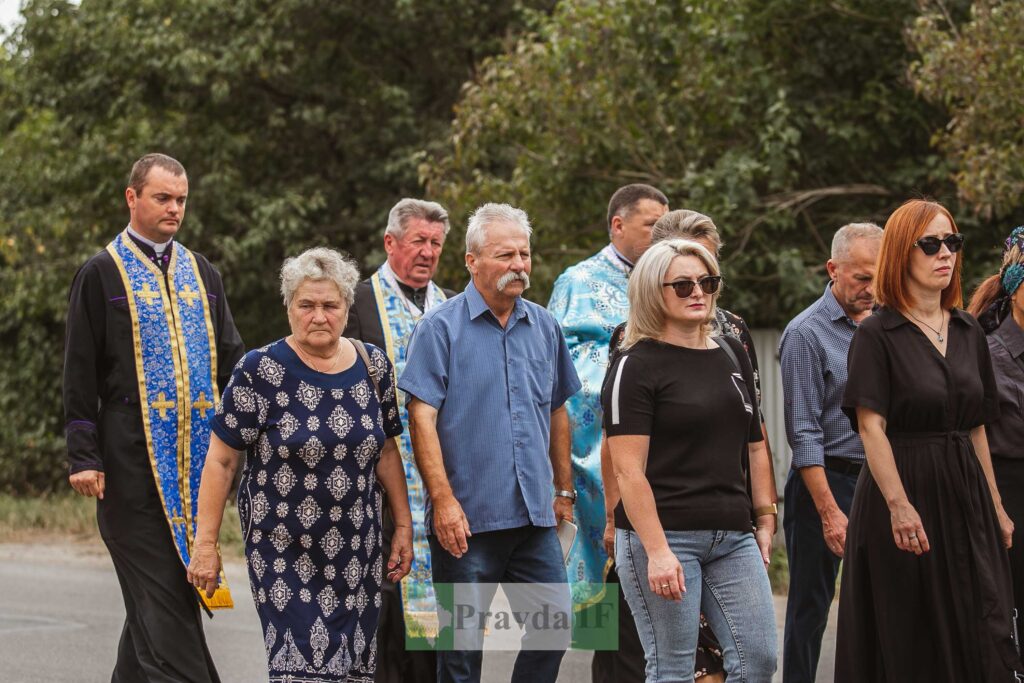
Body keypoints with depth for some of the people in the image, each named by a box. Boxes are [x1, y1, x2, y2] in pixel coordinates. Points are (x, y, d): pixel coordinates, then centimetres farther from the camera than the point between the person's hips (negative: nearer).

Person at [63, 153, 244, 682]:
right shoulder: (102, 274, 1)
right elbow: (80, 375, -2)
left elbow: (230, 357, 16)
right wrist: (83, 457, -9)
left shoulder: (201, 273, 16)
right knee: (158, 584, -9)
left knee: (154, 588, 9)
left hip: (196, 453, 5)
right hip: (133, 454, -5)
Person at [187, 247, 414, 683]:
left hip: (356, 549, 4)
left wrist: (403, 526, 12)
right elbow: (221, 460, -7)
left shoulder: (373, 367, 4)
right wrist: (205, 543, -9)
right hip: (283, 550, -4)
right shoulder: (261, 371, -8)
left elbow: (387, 451, 14)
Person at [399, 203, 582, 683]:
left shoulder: (544, 327, 11)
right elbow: (422, 418, -11)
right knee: (462, 641, 3)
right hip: (467, 517, -5)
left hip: (535, 516, 5)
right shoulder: (440, 328, -6)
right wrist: (443, 499, -18)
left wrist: (564, 489, 18)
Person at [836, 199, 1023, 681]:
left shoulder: (969, 334, 12)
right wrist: (899, 505, -24)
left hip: (965, 496, 5)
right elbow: (871, 428, -14)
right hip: (904, 486, -5)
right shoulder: (877, 335, -6)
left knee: (983, 638, 1)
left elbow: (977, 427, 16)